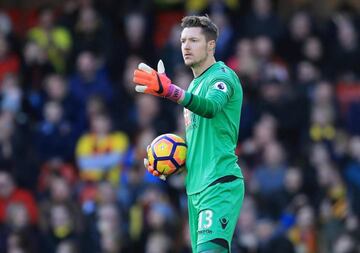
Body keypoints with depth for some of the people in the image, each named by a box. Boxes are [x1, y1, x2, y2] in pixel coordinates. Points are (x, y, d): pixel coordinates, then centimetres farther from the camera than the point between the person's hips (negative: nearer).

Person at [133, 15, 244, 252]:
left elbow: (211, 106, -31)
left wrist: (169, 90, -46)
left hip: (220, 186, -9)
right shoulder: (194, 85, 21)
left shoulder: (223, 76, -7)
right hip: (196, 188, 9)